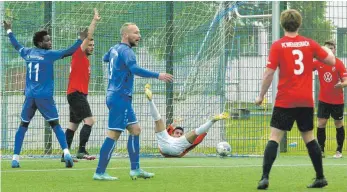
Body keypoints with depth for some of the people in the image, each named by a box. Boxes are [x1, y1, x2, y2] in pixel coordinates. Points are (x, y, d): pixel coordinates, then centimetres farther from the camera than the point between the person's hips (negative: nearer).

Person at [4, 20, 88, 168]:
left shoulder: (28, 53, 9)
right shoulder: (48, 54, -6)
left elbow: (16, 45, 28)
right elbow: (68, 52, -12)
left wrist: (9, 31, 43)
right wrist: (81, 40, -5)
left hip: (30, 96, 4)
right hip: (44, 96, -4)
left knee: (23, 126, 13)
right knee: (56, 125, -2)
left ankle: (15, 158, 7)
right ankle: (66, 153, -18)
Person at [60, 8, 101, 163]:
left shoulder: (85, 59, 19)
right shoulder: (79, 54, -6)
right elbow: (88, 36, -14)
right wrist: (95, 20, -12)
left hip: (79, 94, 10)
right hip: (76, 93, -10)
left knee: (73, 124, 11)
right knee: (89, 120, -18)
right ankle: (81, 151, -22)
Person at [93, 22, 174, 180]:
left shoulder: (115, 49, 13)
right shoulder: (126, 51, -15)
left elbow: (105, 58, 35)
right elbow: (135, 69, -32)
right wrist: (157, 76, -32)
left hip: (114, 96, 10)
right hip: (120, 98, -10)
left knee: (135, 130, 12)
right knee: (113, 135, -9)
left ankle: (135, 169, 11)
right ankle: (99, 173, -8)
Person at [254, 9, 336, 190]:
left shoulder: (277, 46, -6)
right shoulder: (309, 43, 3)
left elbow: (269, 73, -9)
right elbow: (331, 61, 8)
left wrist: (261, 96, 2)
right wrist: (327, 51, 30)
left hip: (285, 101, -3)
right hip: (306, 100, 3)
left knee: (274, 138, -3)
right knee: (309, 138, 15)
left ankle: (265, 178, -14)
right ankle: (320, 177, 18)